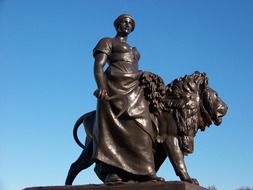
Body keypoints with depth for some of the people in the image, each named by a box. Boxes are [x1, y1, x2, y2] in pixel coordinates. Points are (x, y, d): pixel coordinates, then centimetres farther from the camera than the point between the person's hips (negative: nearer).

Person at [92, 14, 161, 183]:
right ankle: (112, 173, -21)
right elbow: (98, 66, -4)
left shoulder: (133, 50, 33)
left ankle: (144, 172, -13)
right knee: (113, 128, -15)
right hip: (114, 87, -7)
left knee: (140, 130, -7)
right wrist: (102, 87, -21)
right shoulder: (107, 42, 11)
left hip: (134, 90, 7)